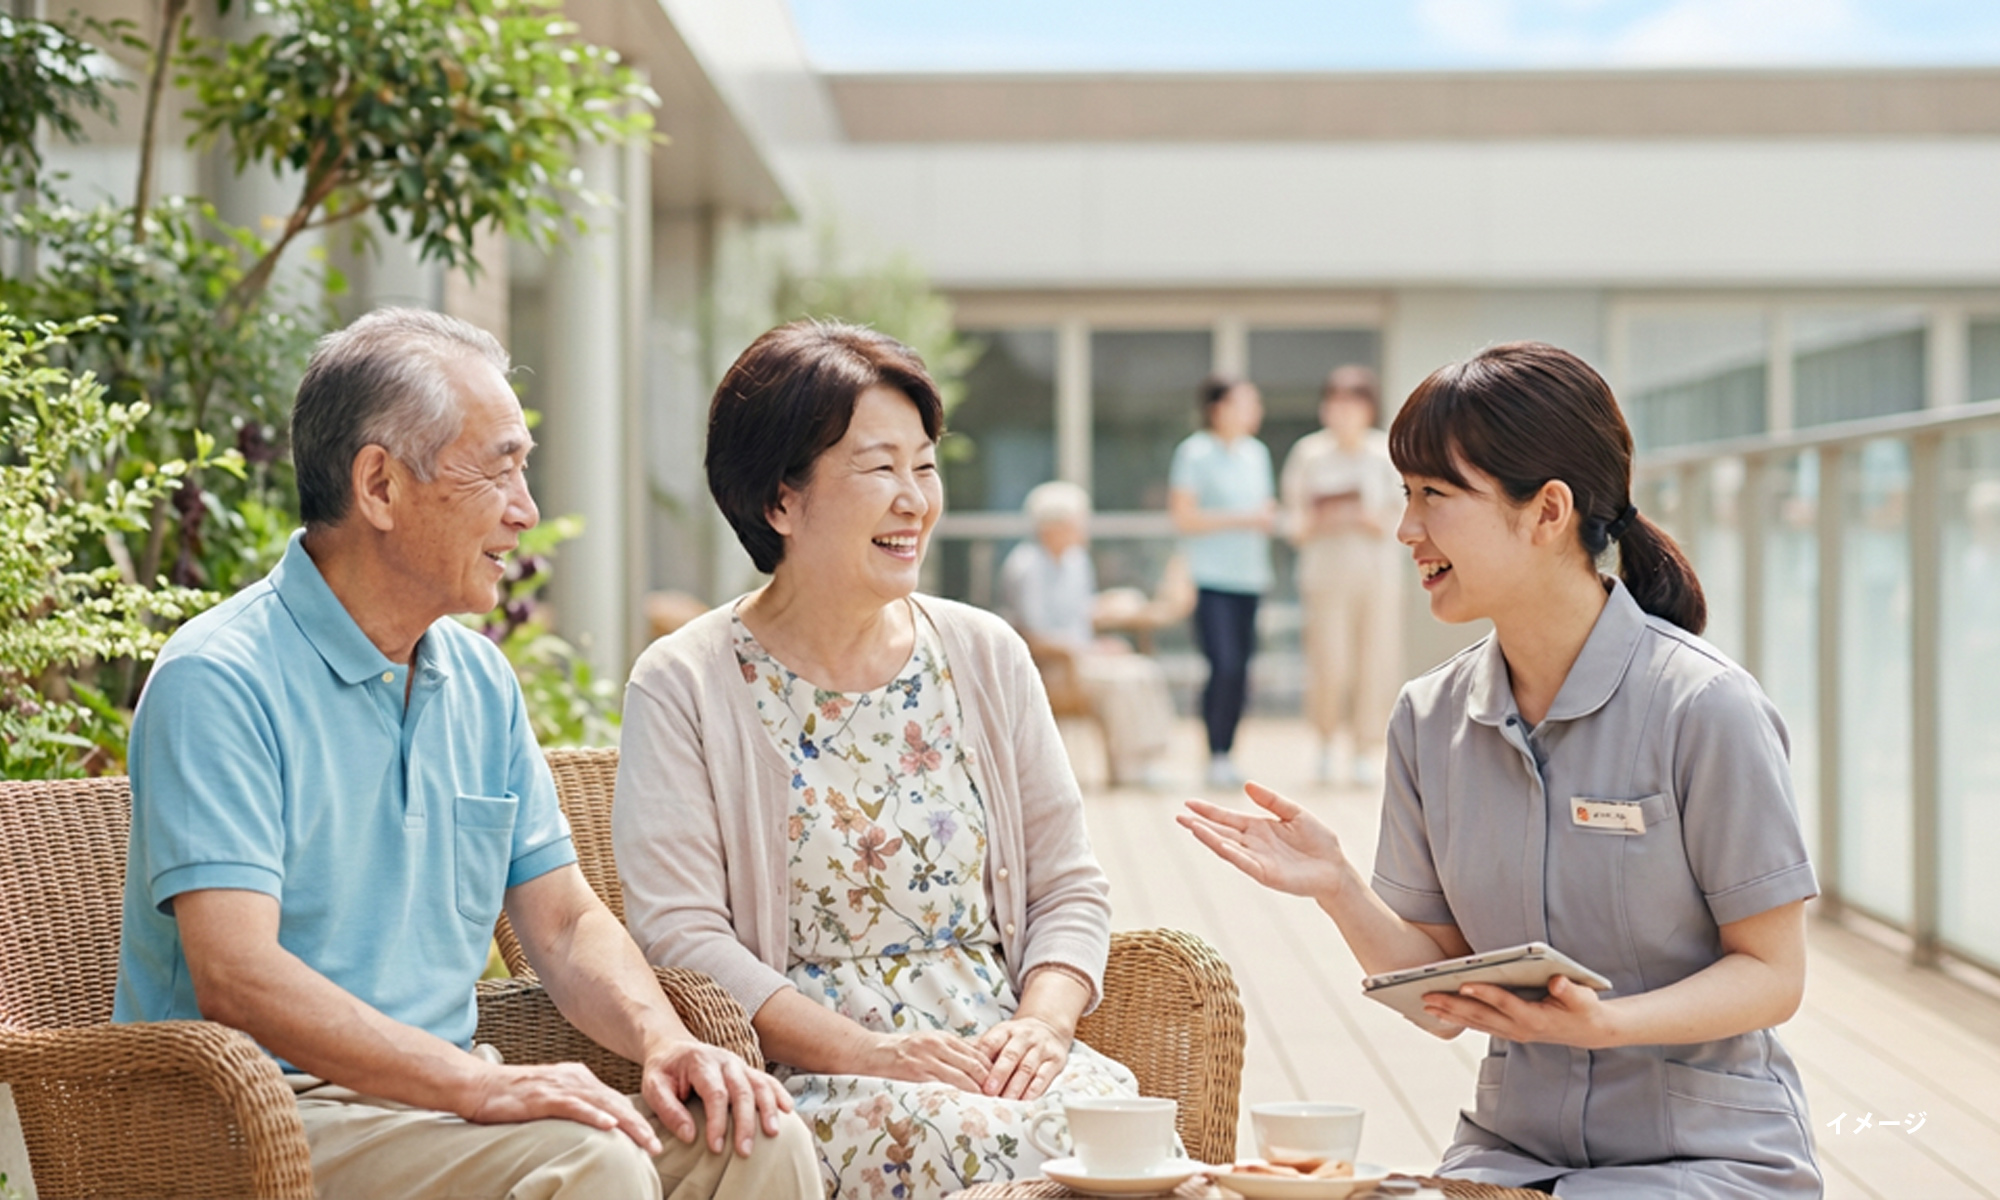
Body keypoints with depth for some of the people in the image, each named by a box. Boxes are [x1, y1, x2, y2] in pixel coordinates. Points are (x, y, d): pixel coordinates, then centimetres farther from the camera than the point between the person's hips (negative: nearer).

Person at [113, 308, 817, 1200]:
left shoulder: (481, 681, 13)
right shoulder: (219, 682, -13)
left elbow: (564, 922, 14)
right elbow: (235, 977, -23)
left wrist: (663, 1041, -8)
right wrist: (481, 1083, -30)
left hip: (444, 1091, 7)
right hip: (277, 1113, -7)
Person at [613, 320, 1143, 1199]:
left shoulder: (986, 657, 13)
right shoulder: (684, 685, -1)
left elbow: (1069, 890, 13)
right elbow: (680, 936, -9)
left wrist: (1042, 1024, -8)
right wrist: (867, 1054, -19)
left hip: (998, 1060, 5)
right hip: (805, 1079, -4)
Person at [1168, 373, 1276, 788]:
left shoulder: (1256, 453, 15)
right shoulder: (1195, 453, -5)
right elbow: (1184, 518, -9)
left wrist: (1268, 517, 1)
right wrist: (1243, 519, -12)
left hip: (1249, 577, 6)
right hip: (1211, 578, -6)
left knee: (1241, 671, 4)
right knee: (1224, 666, -15)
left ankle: (1227, 756, 12)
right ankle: (1216, 757, -6)